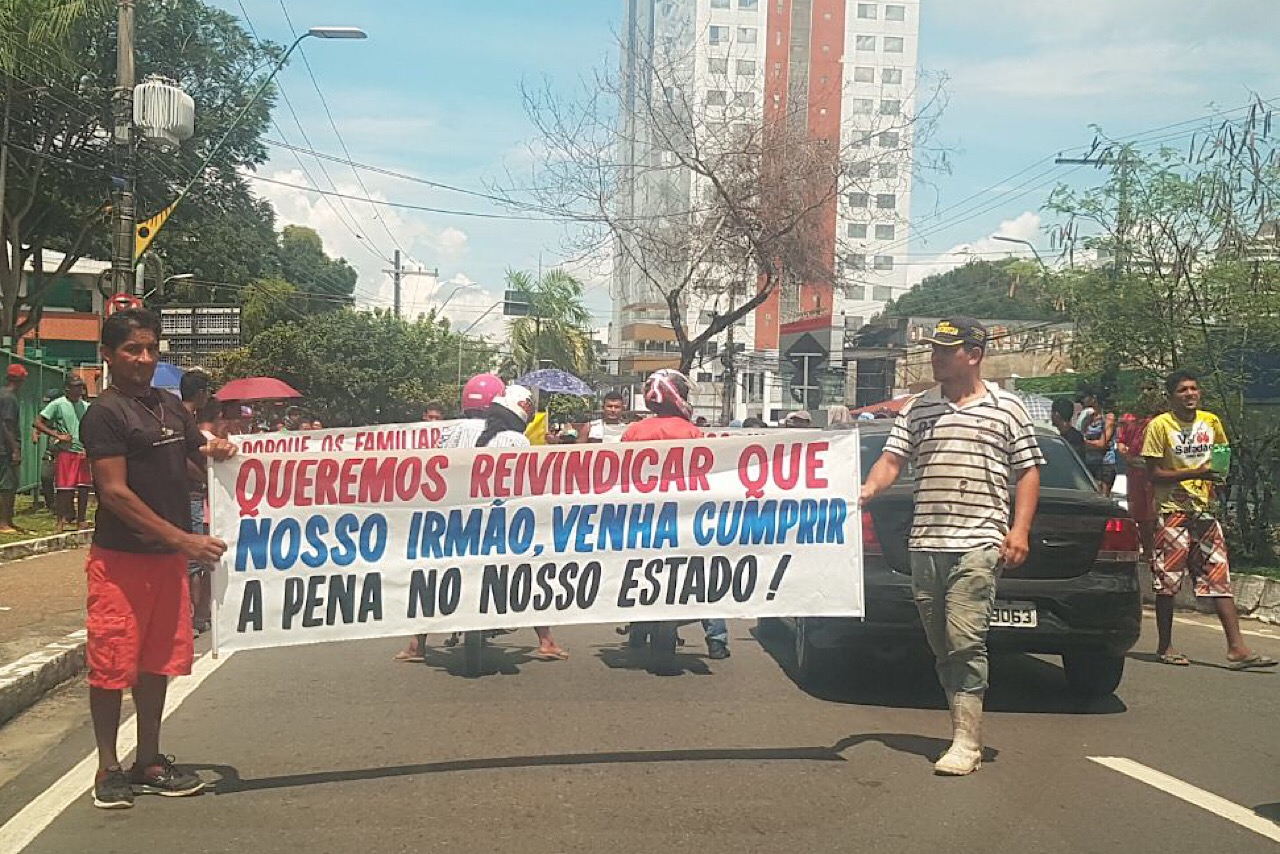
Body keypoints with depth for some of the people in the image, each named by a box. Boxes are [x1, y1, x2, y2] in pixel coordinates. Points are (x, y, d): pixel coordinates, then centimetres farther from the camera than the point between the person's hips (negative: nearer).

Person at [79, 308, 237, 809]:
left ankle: (148, 763, 23)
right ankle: (108, 769, 11)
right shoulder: (105, 414, -9)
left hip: (168, 558, 7)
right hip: (120, 559, -7)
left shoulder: (171, 407, 12)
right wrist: (183, 539, -21)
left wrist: (215, 453, -2)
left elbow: (197, 464, 24)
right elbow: (114, 492, -16)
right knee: (113, 665, -1)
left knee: (157, 661, 12)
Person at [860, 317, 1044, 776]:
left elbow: (1028, 471, 7)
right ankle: (966, 728, 19)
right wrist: (868, 489, -12)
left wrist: (1020, 530, -4)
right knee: (941, 646, 8)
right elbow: (891, 460, 9)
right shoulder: (916, 408, 14)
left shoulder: (1007, 407, 6)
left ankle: (967, 743, -9)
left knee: (965, 641, -13)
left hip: (978, 543, -5)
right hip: (925, 544, 5)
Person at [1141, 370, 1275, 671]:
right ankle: (1165, 646, 13)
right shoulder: (1160, 425, -7)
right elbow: (1154, 474, -10)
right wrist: (1195, 472, -20)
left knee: (1220, 578, -1)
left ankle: (1236, 648, -3)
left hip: (1204, 510, 5)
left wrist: (1217, 476, 0)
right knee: (1168, 582, 0)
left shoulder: (1211, 421, 8)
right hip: (1172, 510, -5)